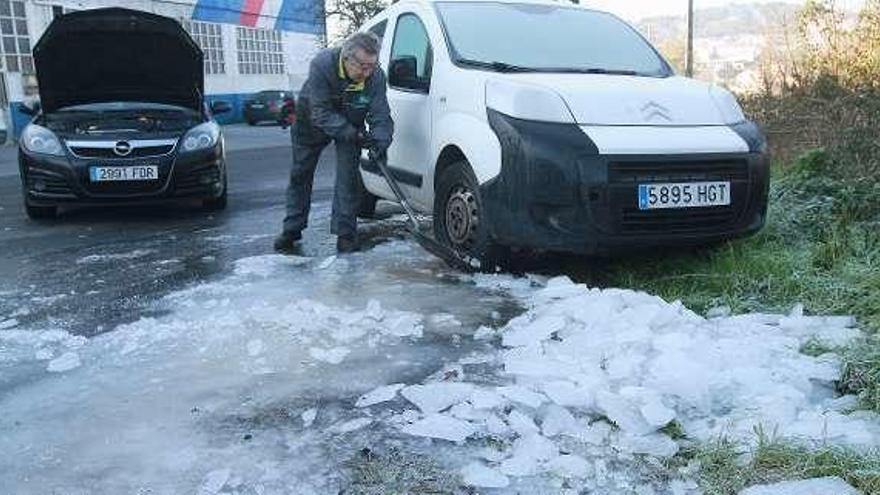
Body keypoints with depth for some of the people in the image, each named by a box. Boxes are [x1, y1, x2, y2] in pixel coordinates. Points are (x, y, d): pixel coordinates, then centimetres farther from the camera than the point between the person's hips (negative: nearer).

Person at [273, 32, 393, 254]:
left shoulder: (376, 76, -29)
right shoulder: (321, 64, -37)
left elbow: (381, 115, -26)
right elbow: (322, 114, -36)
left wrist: (380, 140, -46)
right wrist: (354, 135, -44)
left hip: (350, 124, 1)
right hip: (311, 120, 0)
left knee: (348, 175, -11)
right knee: (300, 175, 9)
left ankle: (345, 233, 0)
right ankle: (292, 229, 23)